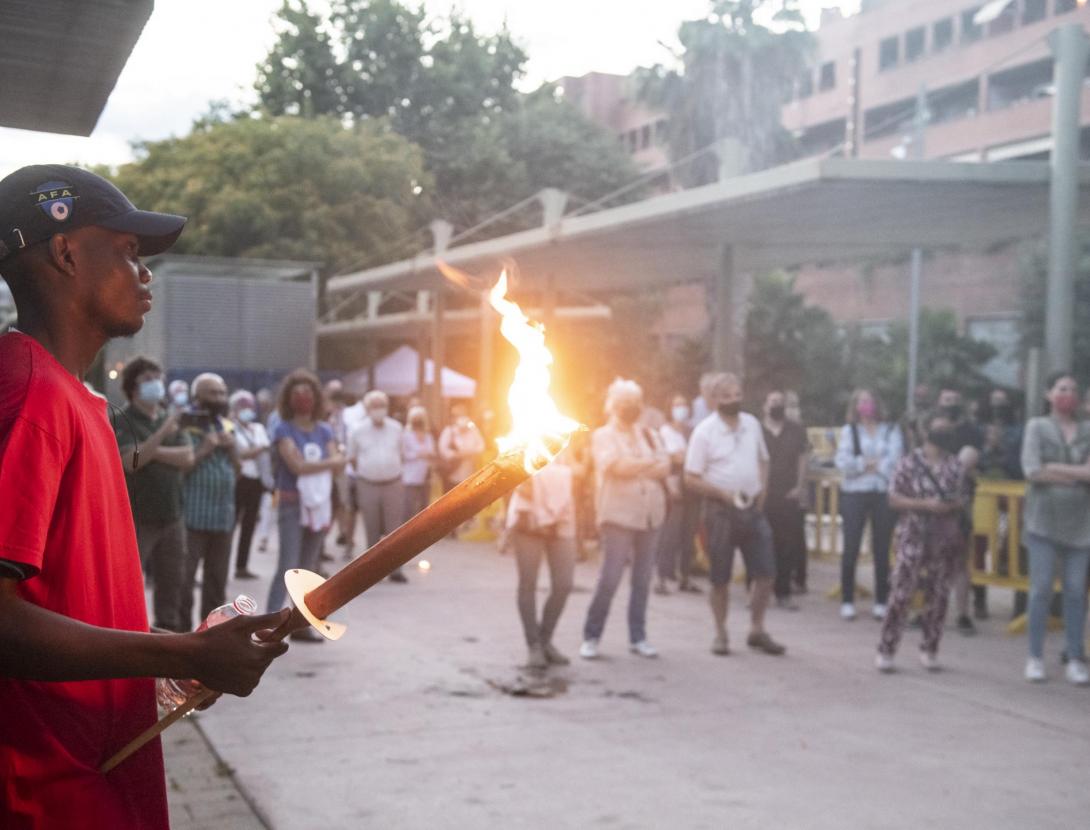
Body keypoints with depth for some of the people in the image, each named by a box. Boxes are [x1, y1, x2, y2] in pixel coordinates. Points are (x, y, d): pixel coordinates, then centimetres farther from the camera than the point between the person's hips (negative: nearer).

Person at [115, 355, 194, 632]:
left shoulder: (170, 419, 13)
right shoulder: (124, 421, -5)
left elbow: (187, 457, 0)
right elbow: (130, 461, -19)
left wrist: (152, 451, -11)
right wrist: (161, 435, -28)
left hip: (171, 514, 6)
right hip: (135, 516, -6)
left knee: (172, 579, 12)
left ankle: (169, 631, 22)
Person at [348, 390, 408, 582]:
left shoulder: (395, 428, 4)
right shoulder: (358, 431, -1)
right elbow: (352, 458, 8)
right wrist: (364, 472, 9)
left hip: (393, 485, 1)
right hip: (368, 485, -1)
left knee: (394, 529, -1)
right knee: (372, 531, 5)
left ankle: (395, 569, 3)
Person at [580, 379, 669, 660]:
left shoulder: (648, 435, 17)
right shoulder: (603, 435, 3)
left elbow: (664, 468, 4)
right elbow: (615, 464, -14)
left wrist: (633, 467, -9)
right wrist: (650, 462, -4)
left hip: (649, 514, 5)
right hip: (618, 514, -5)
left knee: (642, 580, 5)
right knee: (609, 578, -10)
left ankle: (638, 637, 13)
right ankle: (591, 637, 0)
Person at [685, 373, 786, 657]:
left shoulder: (752, 424, 5)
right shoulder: (704, 431, -10)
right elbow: (691, 477, -10)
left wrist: (762, 489, 2)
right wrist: (724, 494, -18)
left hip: (752, 507, 4)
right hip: (720, 509, -4)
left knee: (765, 572, 3)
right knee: (720, 577, 4)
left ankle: (757, 631, 18)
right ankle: (720, 634, 18)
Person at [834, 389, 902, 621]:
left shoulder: (891, 430, 10)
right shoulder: (849, 430, 9)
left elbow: (894, 461, -4)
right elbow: (843, 463, -5)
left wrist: (864, 465, -5)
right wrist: (871, 463, -6)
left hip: (884, 494, 1)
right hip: (854, 493, 0)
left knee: (882, 550, 1)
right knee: (851, 548, -2)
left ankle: (881, 602, 8)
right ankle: (847, 601, 5)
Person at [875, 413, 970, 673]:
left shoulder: (956, 465, 6)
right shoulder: (909, 462, -4)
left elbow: (963, 499, 9)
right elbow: (894, 499, -6)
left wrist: (952, 506, -13)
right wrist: (925, 505, -18)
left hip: (946, 539, 4)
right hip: (913, 538, -4)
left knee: (938, 596, 8)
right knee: (901, 593, -7)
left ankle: (930, 649, 20)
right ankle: (885, 650, 0)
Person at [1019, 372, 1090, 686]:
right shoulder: (1037, 427, 3)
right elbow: (1032, 471, -10)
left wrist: (1055, 469, -12)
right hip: (1043, 521, -1)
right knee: (1041, 589, 0)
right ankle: (1035, 658, 8)